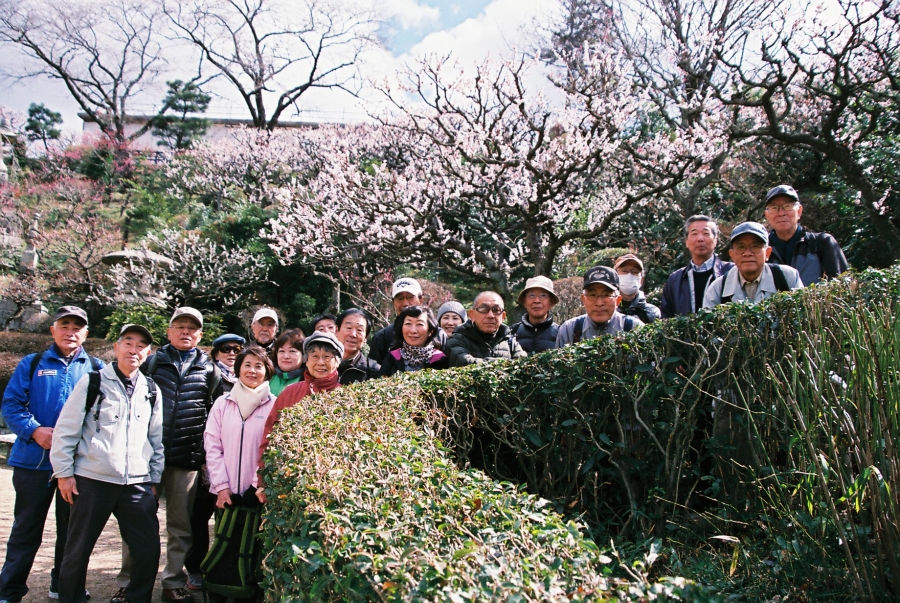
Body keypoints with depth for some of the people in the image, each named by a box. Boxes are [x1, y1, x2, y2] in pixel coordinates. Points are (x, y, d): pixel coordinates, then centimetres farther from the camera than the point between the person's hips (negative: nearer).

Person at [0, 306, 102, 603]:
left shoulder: (95, 368, 7)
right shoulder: (32, 364, 5)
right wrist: (35, 430, -17)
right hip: (35, 460, -1)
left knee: (71, 528, 13)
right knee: (26, 529, 6)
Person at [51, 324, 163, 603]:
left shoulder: (152, 391, 9)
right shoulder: (92, 382, -1)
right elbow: (66, 430, -1)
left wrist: (154, 478, 13)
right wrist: (64, 472, -4)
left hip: (137, 484, 3)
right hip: (92, 480, -3)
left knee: (149, 549, 4)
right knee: (78, 550, 8)